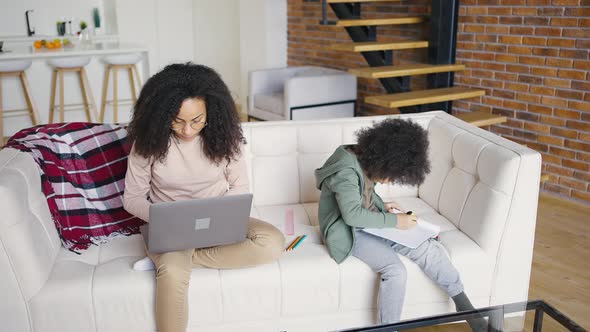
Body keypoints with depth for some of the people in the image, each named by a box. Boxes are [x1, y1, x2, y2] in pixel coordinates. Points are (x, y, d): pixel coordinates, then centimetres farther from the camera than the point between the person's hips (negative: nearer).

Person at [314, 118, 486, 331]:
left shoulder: (364, 161, 2)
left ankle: (465, 308, 2)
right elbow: (352, 215, -33)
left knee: (428, 248, -9)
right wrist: (393, 221, -26)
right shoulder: (346, 171, -25)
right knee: (395, 269, -30)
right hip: (348, 232, -8)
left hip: (371, 224, 8)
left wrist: (382, 206, 1)